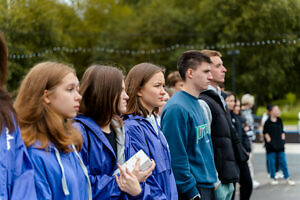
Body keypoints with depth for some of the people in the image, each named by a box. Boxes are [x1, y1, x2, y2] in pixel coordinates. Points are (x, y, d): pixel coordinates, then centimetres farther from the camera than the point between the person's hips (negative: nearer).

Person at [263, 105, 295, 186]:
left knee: (283, 162, 5)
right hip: (271, 146, -4)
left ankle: (287, 178, 9)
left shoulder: (279, 121, 9)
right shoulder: (268, 122, -7)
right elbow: (265, 133, -3)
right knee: (272, 162, 2)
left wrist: (282, 139, 7)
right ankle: (273, 178, 14)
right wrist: (269, 140, -10)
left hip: (280, 146, 4)